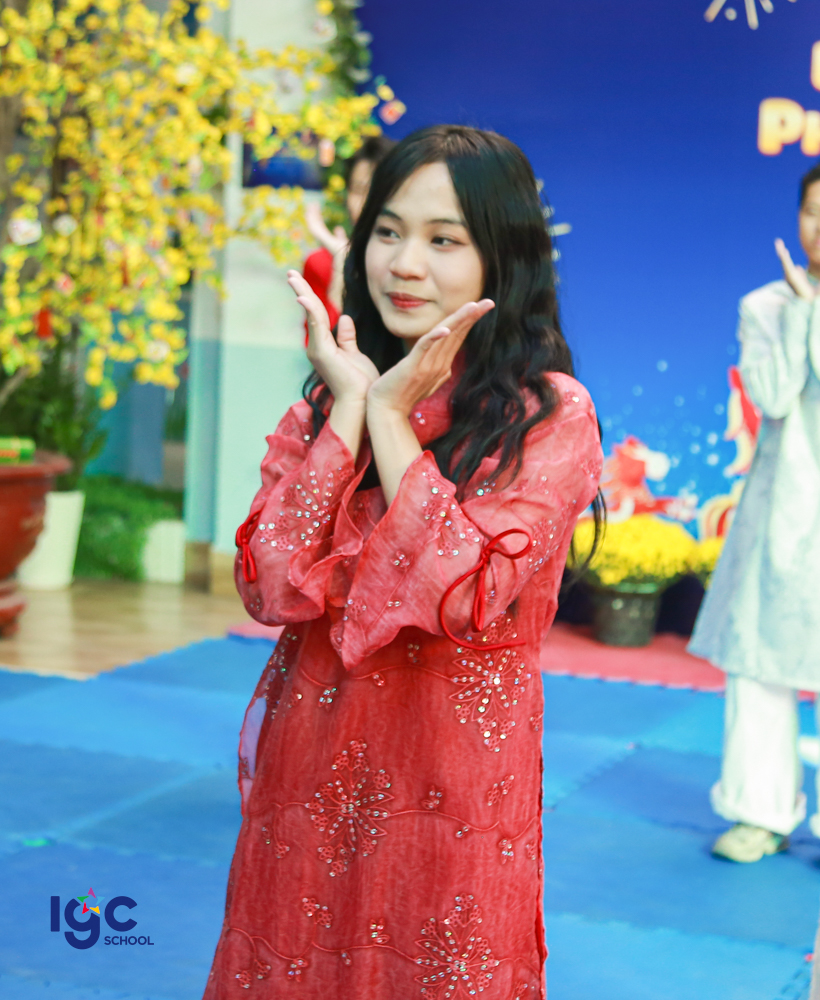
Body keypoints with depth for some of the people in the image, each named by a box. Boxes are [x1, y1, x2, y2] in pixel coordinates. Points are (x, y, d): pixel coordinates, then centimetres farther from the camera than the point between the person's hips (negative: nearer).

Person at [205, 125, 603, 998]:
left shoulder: (550, 414, -7)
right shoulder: (326, 399, 5)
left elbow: (464, 597, -20)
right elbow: (273, 591, -8)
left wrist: (390, 417, -14)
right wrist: (349, 408, -11)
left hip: (450, 783, -4)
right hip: (310, 770, 4)